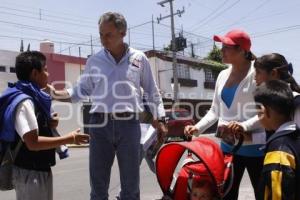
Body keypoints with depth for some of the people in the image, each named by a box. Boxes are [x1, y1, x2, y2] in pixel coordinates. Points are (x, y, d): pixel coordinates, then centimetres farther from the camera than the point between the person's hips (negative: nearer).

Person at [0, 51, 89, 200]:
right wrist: (69, 139, -22)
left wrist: (49, 124, 5)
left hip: (40, 169, 9)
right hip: (30, 173, -9)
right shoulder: (24, 102, -19)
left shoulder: (34, 97, 9)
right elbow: (33, 142, -25)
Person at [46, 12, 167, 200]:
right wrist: (56, 93, -3)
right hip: (100, 123, 1)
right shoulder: (94, 61, 7)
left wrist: (160, 119, 6)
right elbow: (82, 90, 12)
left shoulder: (139, 59, 5)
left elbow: (152, 92, 11)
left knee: (130, 183, 8)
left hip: (129, 124, -1)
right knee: (98, 183, 8)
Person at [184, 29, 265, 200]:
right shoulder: (223, 75, 9)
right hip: (228, 146, 6)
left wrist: (245, 125, -28)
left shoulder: (257, 72, -10)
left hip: (255, 147, -6)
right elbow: (215, 111, 14)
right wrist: (197, 128, 0)